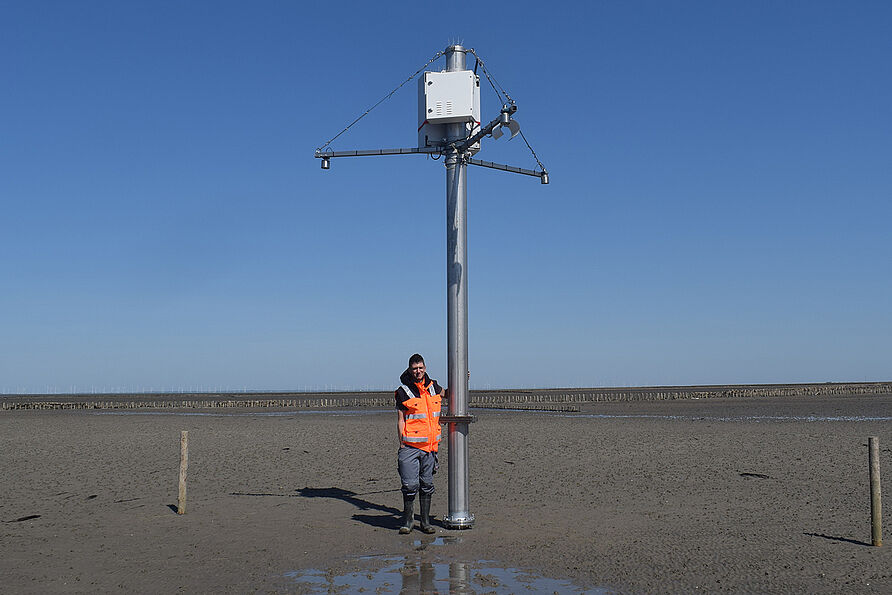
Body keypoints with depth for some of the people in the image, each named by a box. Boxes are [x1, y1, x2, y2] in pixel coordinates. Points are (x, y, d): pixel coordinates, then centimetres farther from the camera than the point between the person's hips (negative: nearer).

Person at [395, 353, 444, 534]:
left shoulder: (433, 387, 10)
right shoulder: (403, 392, -2)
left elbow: (445, 393, 34)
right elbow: (401, 420, -2)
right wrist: (402, 444, -8)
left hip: (430, 445, 4)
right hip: (410, 446, -4)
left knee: (427, 485, 9)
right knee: (410, 485, -6)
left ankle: (425, 522, 17)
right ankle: (408, 521, 9)